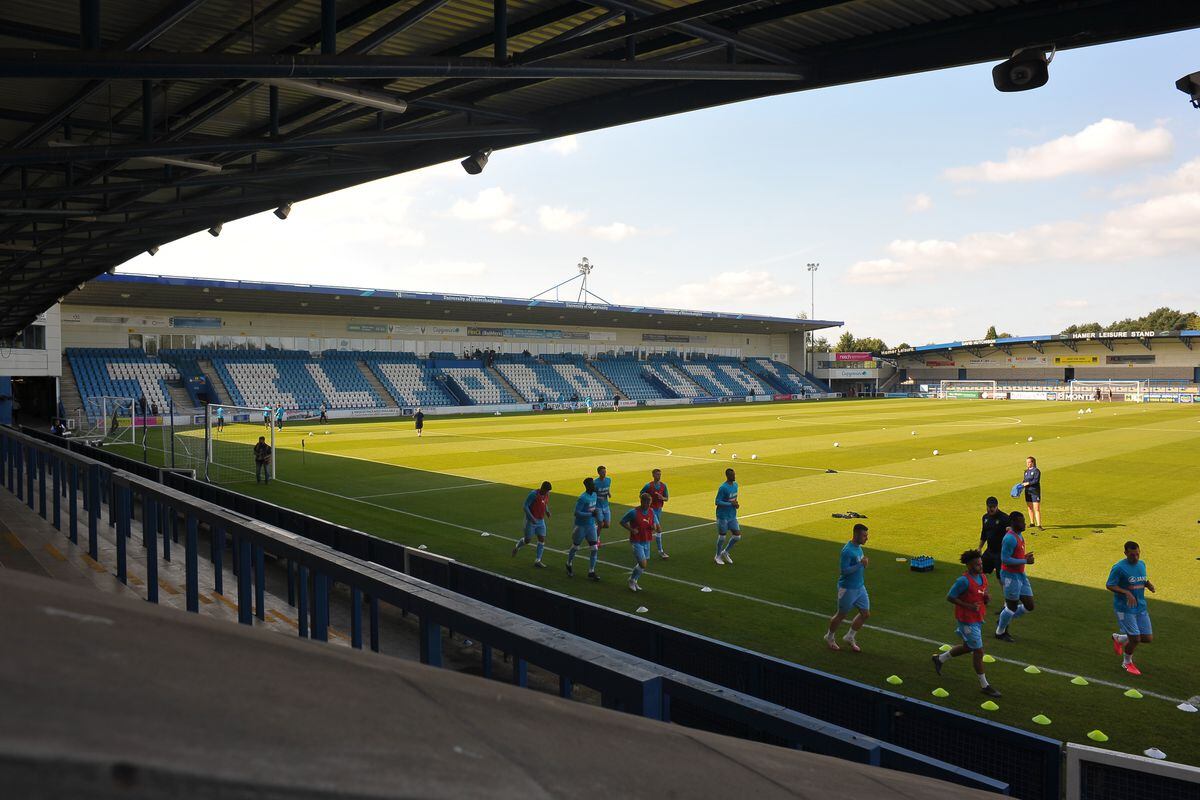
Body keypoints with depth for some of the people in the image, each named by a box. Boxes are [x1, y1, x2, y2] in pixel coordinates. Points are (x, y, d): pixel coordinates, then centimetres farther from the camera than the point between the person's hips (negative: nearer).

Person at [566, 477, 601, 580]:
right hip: (581, 526, -6)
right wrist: (591, 514, -27)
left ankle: (591, 572, 8)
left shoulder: (594, 495, 3)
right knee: (575, 547, 13)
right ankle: (569, 566, 37)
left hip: (591, 525, 6)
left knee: (595, 549, -1)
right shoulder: (583, 498, -22)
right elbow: (577, 513, -25)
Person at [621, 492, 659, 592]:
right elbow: (622, 522, -6)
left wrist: (654, 526, -9)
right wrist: (631, 530, -18)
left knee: (645, 564, 11)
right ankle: (632, 580, 14)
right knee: (643, 564, -12)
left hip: (647, 542, 6)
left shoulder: (651, 511, 2)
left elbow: (654, 524, 16)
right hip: (637, 542, -6)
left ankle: (634, 581, 33)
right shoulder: (634, 512, -15)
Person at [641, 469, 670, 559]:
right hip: (651, 509, -5)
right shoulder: (648, 486, -12)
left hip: (659, 509, 5)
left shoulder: (663, 486, 2)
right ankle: (660, 551, -1)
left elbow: (667, 498, 7)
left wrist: (662, 498, -15)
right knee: (659, 529, -10)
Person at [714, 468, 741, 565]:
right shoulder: (723, 488, -20)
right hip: (723, 516, -7)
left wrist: (735, 503, -1)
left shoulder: (735, 485, 4)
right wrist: (731, 504, -24)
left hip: (732, 516, 7)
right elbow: (717, 502, -20)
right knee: (722, 536, 5)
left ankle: (725, 552, 26)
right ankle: (718, 556, 25)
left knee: (737, 535, 5)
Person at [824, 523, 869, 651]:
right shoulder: (847, 550, -24)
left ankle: (850, 637, 27)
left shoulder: (858, 547, 5)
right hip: (848, 588, -8)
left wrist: (864, 563, 3)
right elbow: (843, 570, -27)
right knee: (842, 615, 8)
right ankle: (830, 637, 31)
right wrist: (860, 564, -29)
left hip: (860, 587, 8)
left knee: (866, 614, 9)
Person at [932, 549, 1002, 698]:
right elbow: (950, 597, -18)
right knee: (978, 651, -2)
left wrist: (987, 598, -8)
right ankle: (984, 685, 12)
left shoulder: (983, 578, 4)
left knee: (968, 647, 21)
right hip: (967, 620, -9)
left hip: (978, 619, 9)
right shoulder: (964, 581, -21)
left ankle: (940, 658, 41)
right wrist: (968, 606, -25)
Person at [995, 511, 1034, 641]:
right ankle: (1000, 632, 21)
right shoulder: (1010, 538, -22)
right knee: (1012, 606, 2)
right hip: (1011, 575, -9)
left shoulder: (1019, 534, 9)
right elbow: (1005, 559, -26)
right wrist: (1025, 561, -24)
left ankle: (1005, 620, 29)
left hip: (1020, 574, 9)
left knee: (1029, 606, 10)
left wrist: (1025, 556, 7)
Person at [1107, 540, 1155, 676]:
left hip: (1141, 607, 7)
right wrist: (1126, 592, -26)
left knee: (1148, 638, 6)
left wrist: (1148, 584, 0)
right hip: (1125, 609, -7)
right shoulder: (1119, 568, -16)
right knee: (1135, 639, -6)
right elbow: (1109, 585, -14)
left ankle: (1118, 638, 32)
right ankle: (1127, 663, 22)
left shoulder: (1142, 564, 6)